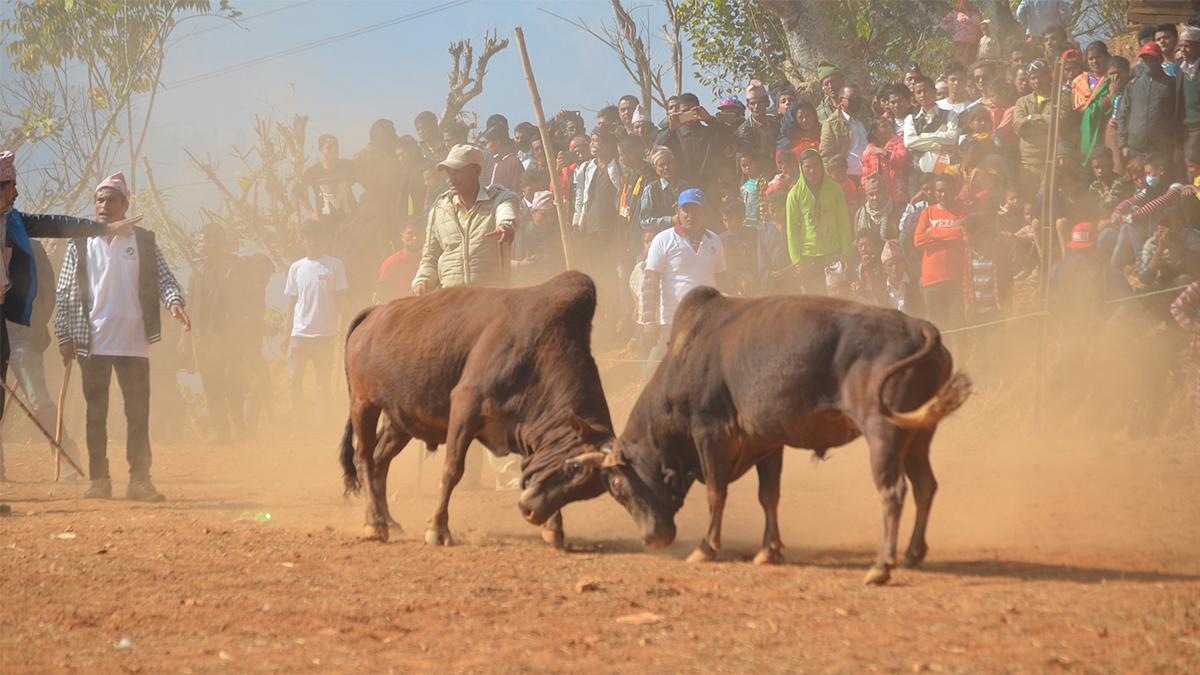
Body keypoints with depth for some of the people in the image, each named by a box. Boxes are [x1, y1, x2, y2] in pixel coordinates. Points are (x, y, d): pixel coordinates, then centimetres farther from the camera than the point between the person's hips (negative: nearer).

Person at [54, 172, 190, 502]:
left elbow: (164, 278, 4)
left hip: (134, 342, 0)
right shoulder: (79, 244, 7)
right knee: (96, 413, 2)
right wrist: (64, 336, 1)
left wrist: (175, 302, -17)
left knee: (138, 412, -1)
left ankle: (139, 480, 2)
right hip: (92, 344, 0)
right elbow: (65, 294, 7)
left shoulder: (144, 241, 7)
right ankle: (99, 480, 7)